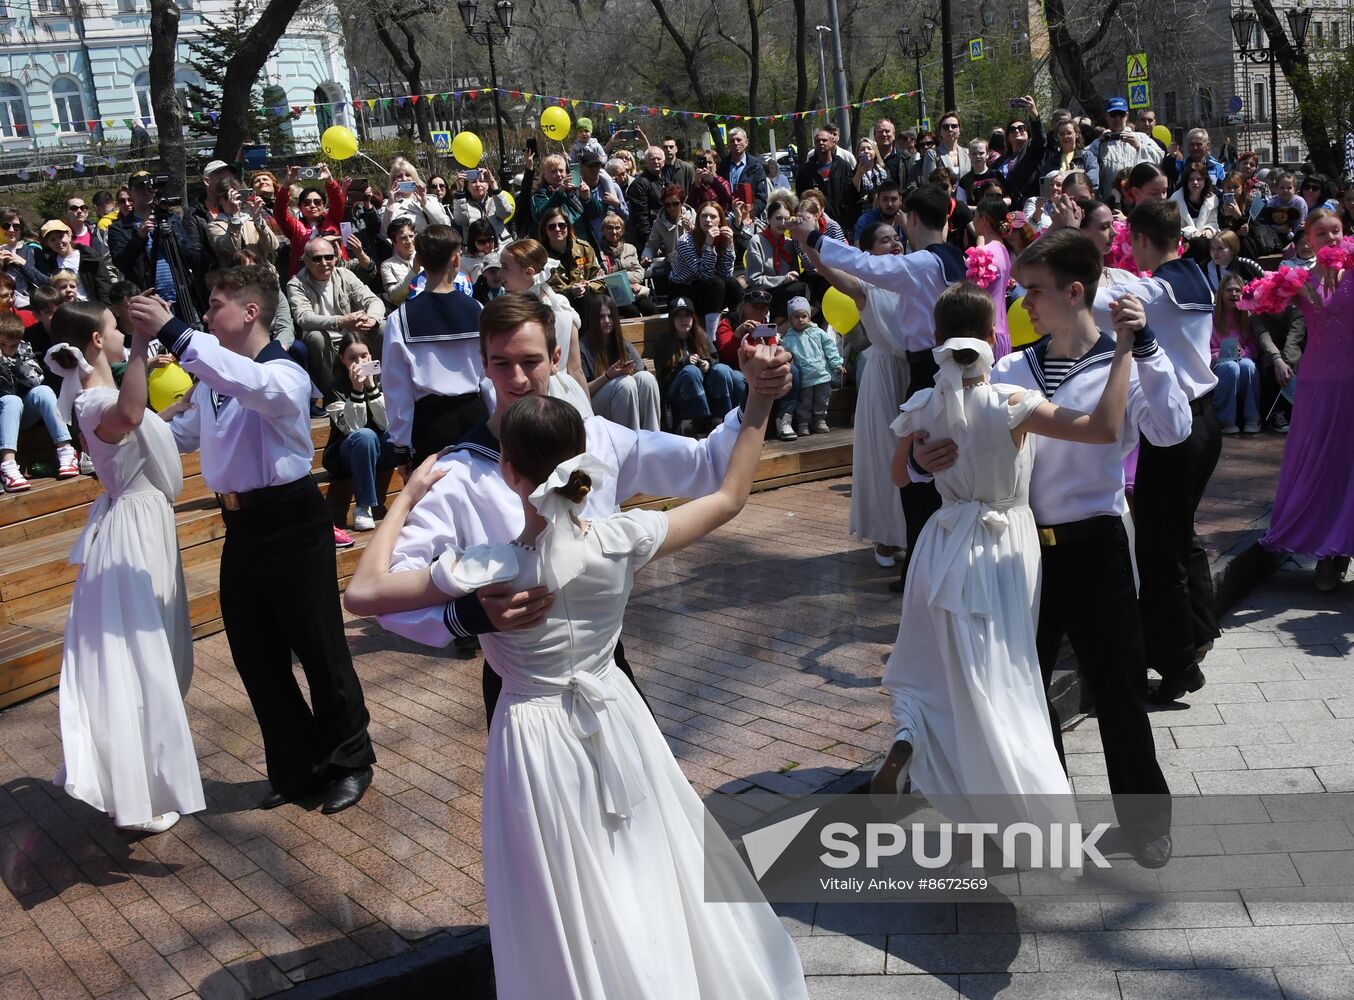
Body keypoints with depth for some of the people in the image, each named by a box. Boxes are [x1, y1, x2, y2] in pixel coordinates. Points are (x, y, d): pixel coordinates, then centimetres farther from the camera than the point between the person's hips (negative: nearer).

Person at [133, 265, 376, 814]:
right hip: (241, 526, 8)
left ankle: (349, 762, 24)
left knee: (319, 647, 4)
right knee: (255, 656, 14)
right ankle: (296, 769, 30)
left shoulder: (285, 374, -14)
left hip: (291, 521, -8)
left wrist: (172, 331, -41)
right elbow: (179, 435, 21)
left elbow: (250, 383, -38)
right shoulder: (210, 378, 8)